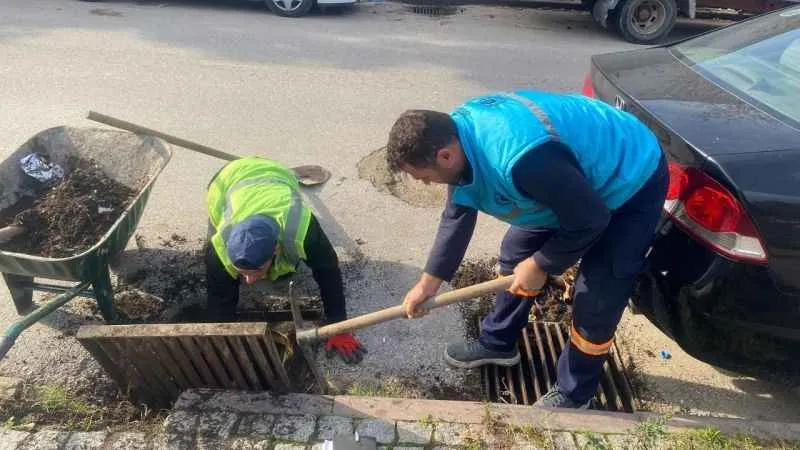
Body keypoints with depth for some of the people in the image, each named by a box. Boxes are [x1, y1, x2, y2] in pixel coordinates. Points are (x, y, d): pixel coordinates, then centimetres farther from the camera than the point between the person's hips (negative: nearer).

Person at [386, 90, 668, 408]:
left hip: (632, 181, -8)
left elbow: (589, 221, -29)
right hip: (572, 181, 8)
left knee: (595, 301, -6)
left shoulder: (521, 158, -43)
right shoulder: (459, 133, -13)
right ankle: (496, 343, 31)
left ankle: (573, 394, 18)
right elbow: (457, 215, 0)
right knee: (516, 253, 11)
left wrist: (541, 265, -15)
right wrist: (429, 281, 2)